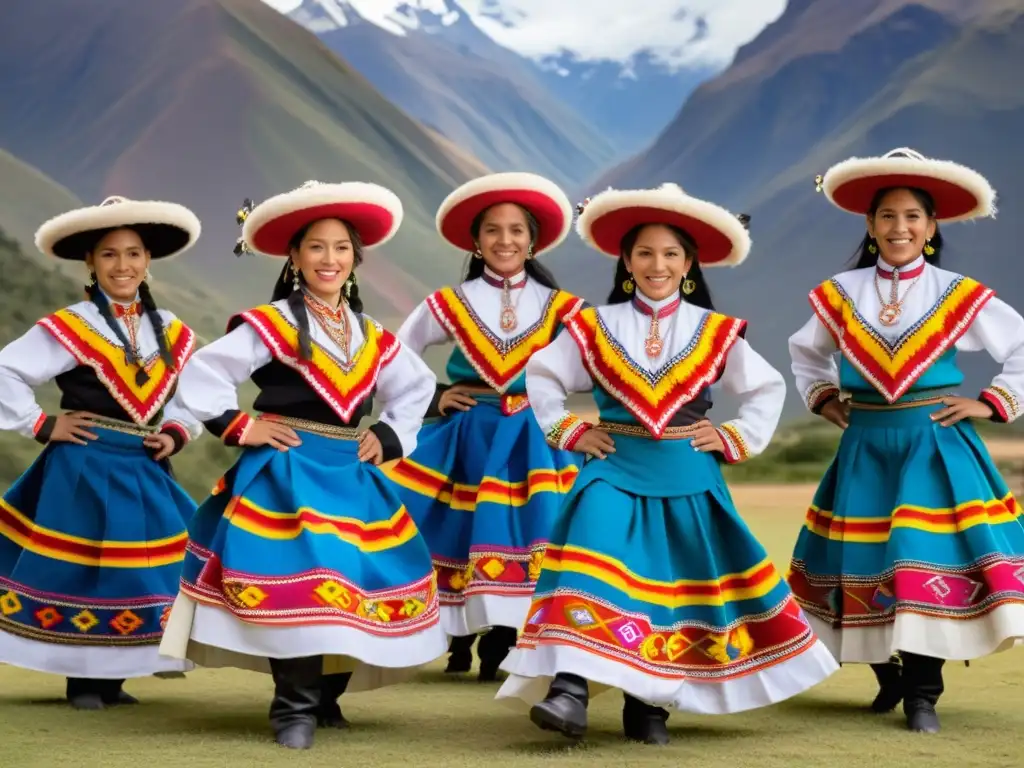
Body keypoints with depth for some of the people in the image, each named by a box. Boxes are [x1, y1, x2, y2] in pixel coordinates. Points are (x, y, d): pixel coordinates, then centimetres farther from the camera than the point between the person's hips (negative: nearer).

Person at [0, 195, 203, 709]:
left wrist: (176, 433, -1)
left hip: (144, 473, 5)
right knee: (82, 570, -2)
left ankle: (110, 680, 17)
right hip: (85, 468, -5)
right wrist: (42, 426, -11)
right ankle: (83, 682, 11)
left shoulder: (170, 333, 8)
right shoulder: (68, 329, -8)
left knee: (142, 569, 5)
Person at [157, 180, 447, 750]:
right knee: (295, 583, -16)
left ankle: (326, 694, 20)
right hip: (286, 474, -6)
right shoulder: (270, 325, -6)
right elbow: (201, 376, -10)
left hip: (350, 476, 6)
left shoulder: (372, 336, 12)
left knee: (362, 583, 3)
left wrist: (390, 437, 13)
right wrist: (239, 427, -10)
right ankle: (294, 708, -4)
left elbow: (417, 387, 25)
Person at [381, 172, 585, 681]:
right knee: (458, 533, -2)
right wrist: (431, 398, 0)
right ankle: (459, 640, 13)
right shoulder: (450, 305, 3)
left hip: (528, 442, 0)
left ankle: (499, 647, 4)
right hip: (464, 436, 0)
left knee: (518, 533, -6)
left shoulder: (558, 308, 3)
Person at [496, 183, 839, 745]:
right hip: (616, 469, -1)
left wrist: (735, 439, 1)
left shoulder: (714, 332, 4)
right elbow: (541, 374, 11)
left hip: (686, 476, 1)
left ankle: (649, 703, 14)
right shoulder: (596, 326, 3)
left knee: (677, 584, 3)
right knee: (596, 561, -21)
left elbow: (767, 387, 11)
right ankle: (569, 688, -27)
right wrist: (568, 431, 2)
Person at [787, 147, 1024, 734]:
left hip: (935, 445, -3)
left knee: (926, 560, -11)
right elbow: (805, 351, 23)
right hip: (865, 448, 3)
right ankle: (888, 676, 22)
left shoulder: (958, 296, -2)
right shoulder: (841, 294, 5)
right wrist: (823, 398, 11)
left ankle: (922, 693, -1)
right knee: (864, 560, 3)